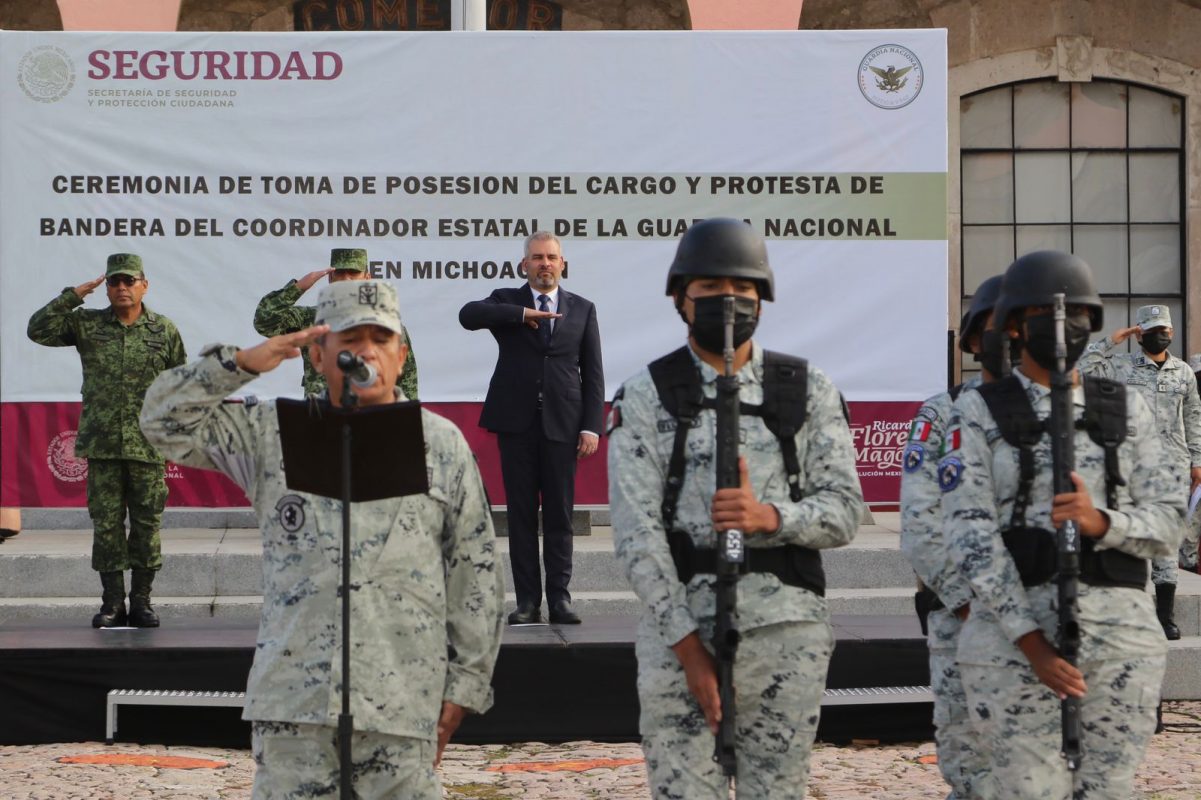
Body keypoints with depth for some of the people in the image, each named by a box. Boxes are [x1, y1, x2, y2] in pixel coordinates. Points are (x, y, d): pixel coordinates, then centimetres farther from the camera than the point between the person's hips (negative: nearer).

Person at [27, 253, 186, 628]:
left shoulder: (164, 330, 6)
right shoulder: (86, 324, 6)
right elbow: (38, 330, -2)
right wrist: (73, 295, -6)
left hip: (148, 445, 0)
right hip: (101, 445, 1)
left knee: (146, 523, 2)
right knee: (106, 524, 3)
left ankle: (141, 601, 11)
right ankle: (112, 602, 10)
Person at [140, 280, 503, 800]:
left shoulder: (442, 445, 8)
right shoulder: (274, 434, 10)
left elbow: (475, 572, 8)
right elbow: (164, 419, 6)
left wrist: (462, 687, 4)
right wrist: (242, 362, -6)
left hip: (401, 702, -1)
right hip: (290, 695, 1)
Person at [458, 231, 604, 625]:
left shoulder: (582, 309, 10)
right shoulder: (506, 300, 8)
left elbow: (593, 373, 7)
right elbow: (468, 315, -14)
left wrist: (591, 427, -3)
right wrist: (521, 314, -19)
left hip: (562, 425, 0)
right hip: (516, 423, 0)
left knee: (559, 515, 2)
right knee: (521, 515, 3)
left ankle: (559, 598, 7)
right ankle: (527, 600, 7)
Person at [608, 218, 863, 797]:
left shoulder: (809, 392, 8)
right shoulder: (645, 397, 3)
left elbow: (844, 510, 3)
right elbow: (636, 531, -4)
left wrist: (770, 516, -18)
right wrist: (688, 645, -12)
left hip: (786, 631, 1)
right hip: (678, 625, -1)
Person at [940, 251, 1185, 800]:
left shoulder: (1127, 411, 11)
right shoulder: (979, 413, 1)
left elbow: (1167, 523, 5)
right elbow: (970, 531, -7)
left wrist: (1099, 521, -18)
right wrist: (1031, 644, -16)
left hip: (1119, 632, 3)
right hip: (1013, 631, -2)